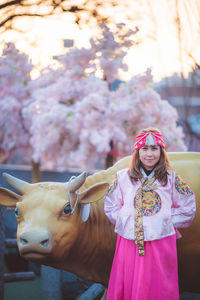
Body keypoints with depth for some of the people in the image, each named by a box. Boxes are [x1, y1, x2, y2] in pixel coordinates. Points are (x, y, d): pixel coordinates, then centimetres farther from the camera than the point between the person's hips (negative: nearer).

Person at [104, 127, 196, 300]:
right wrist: (125, 221, 1)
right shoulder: (123, 177, 4)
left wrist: (167, 221, 1)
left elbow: (188, 208, 6)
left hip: (161, 243, -1)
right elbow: (110, 207, 11)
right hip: (129, 243, 1)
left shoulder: (171, 178, 2)